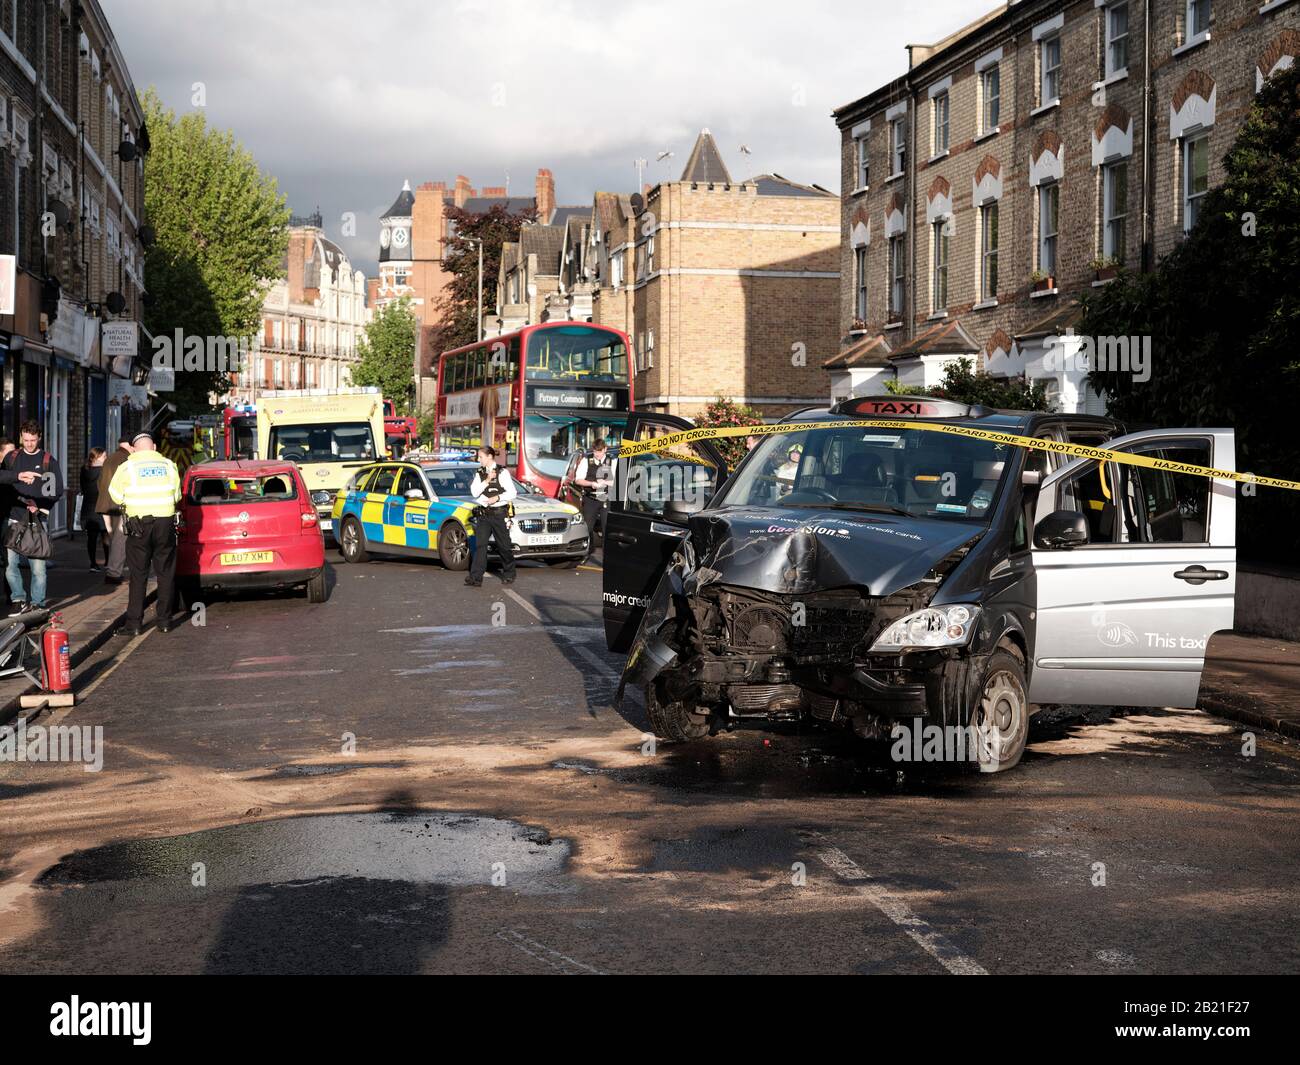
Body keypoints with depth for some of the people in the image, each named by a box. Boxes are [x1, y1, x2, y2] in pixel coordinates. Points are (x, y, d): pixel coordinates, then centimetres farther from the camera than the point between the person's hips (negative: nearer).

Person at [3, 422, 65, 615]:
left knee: (38, 565, -5)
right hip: (14, 517, 2)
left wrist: (40, 508, -7)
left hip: (37, 520, -2)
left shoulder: (48, 460, 6)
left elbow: (57, 491, 3)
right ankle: (19, 599, 9)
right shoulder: (11, 458, 11)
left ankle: (37, 602, 6)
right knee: (10, 562, -4)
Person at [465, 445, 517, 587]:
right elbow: (474, 492, 0)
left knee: (504, 546, 4)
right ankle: (476, 577, -12)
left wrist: (497, 498, -18)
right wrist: (487, 480, -10)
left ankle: (508, 574, 22)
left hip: (499, 513, -4)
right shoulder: (479, 474, 12)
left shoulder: (502, 472, -2)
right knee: (480, 545, -6)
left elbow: (512, 493, -6)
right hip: (483, 514, 4)